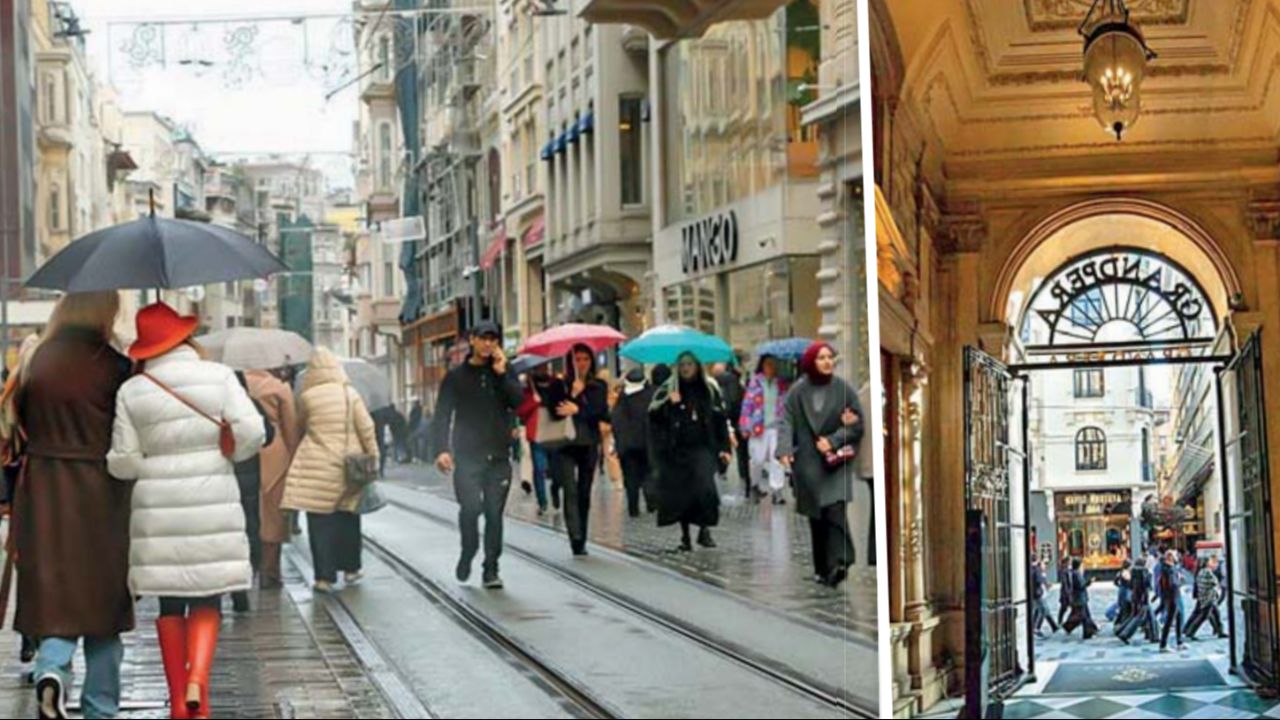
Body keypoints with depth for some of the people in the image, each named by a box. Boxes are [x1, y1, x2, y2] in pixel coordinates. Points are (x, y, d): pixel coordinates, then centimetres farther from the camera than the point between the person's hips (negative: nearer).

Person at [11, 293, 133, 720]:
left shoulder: (36, 361, -1)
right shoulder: (115, 367, -11)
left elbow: (20, 419, 9)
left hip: (42, 493, 2)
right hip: (100, 493, -2)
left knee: (54, 593, 9)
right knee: (102, 599, 10)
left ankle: (51, 669, -19)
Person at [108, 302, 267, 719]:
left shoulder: (132, 391, 0)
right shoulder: (219, 376, -1)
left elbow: (123, 463, -1)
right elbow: (251, 433, -10)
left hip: (158, 505, 1)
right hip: (212, 502, -1)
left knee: (170, 604, 10)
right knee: (207, 600, 6)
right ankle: (198, 678, -16)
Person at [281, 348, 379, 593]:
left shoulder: (307, 396, -5)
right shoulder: (350, 394, -1)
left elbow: (300, 424, 8)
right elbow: (366, 428, 0)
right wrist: (373, 456, 8)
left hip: (317, 465, -2)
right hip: (347, 465, 2)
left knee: (320, 520, 0)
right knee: (347, 517, 16)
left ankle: (325, 576, -3)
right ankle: (350, 568, 23)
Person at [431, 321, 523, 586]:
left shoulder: (504, 373, 11)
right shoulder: (456, 377, 6)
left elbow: (518, 401, -5)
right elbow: (442, 416, 1)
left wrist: (501, 373, -11)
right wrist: (441, 450, -12)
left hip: (499, 457, 2)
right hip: (468, 457, -2)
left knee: (494, 513, 1)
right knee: (470, 508, -15)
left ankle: (491, 569, 9)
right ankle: (468, 554, 10)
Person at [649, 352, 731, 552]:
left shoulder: (709, 389, 8)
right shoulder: (667, 389, 6)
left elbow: (721, 419, 9)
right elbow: (653, 415, -1)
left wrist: (724, 448, 4)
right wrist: (669, 404, -17)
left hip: (702, 448, -1)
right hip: (676, 451, 1)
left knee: (705, 488, -18)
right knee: (680, 492, 1)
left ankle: (704, 529, -6)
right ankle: (685, 536, 11)